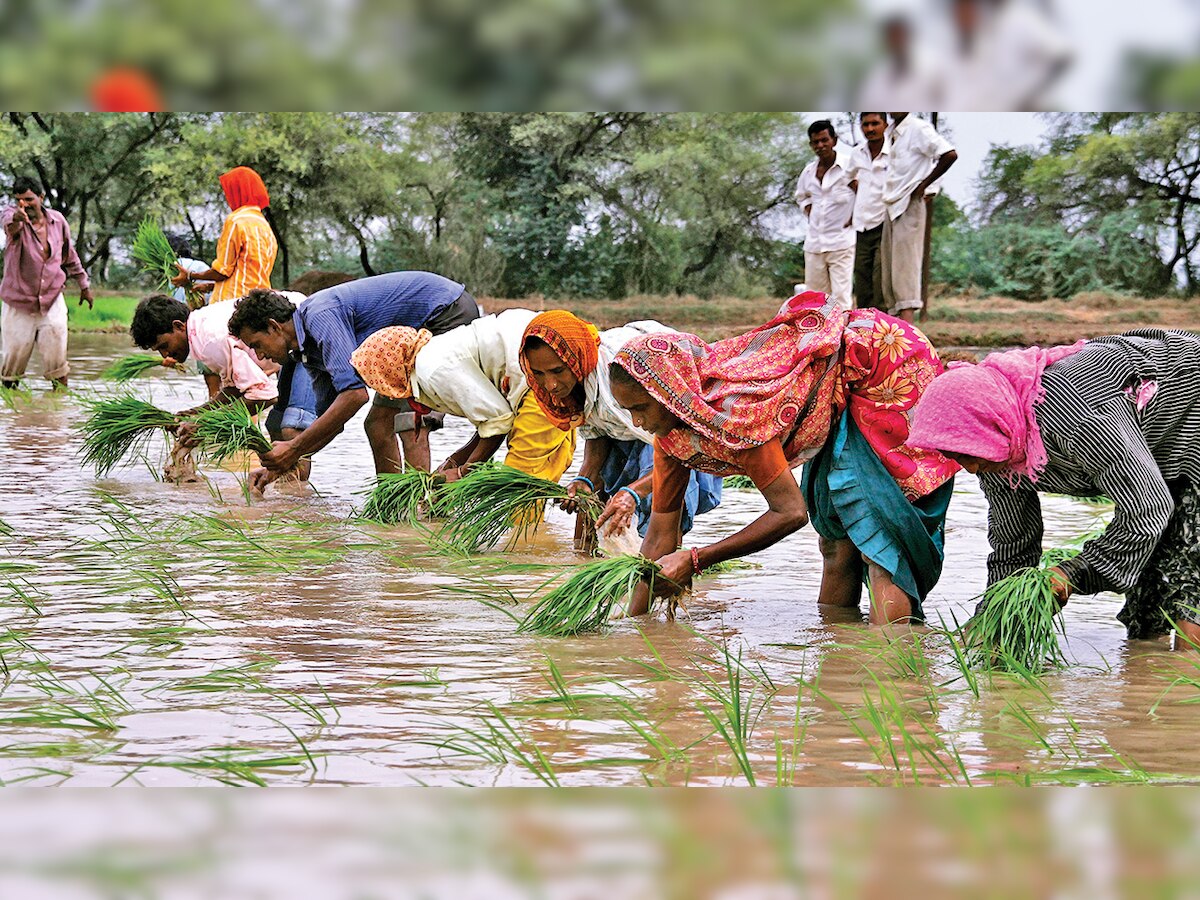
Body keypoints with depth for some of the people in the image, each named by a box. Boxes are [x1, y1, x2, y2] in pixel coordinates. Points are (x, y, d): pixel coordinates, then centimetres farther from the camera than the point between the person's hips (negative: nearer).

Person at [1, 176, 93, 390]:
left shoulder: (57, 220, 1)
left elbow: (70, 256, 16)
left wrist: (84, 285, 22)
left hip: (52, 302, 2)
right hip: (18, 305, -2)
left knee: (57, 358, -3)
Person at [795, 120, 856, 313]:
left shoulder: (850, 165, -8)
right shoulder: (809, 172, 12)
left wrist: (857, 215, -7)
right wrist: (808, 210, 13)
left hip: (841, 243, -6)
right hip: (814, 244, 6)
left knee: (840, 296, -12)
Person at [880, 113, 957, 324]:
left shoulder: (919, 129, -10)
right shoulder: (891, 134, 15)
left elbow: (949, 155, -21)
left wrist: (924, 185, -16)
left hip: (909, 206, -9)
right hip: (891, 208, 9)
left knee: (905, 265, -16)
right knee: (889, 273, 8)